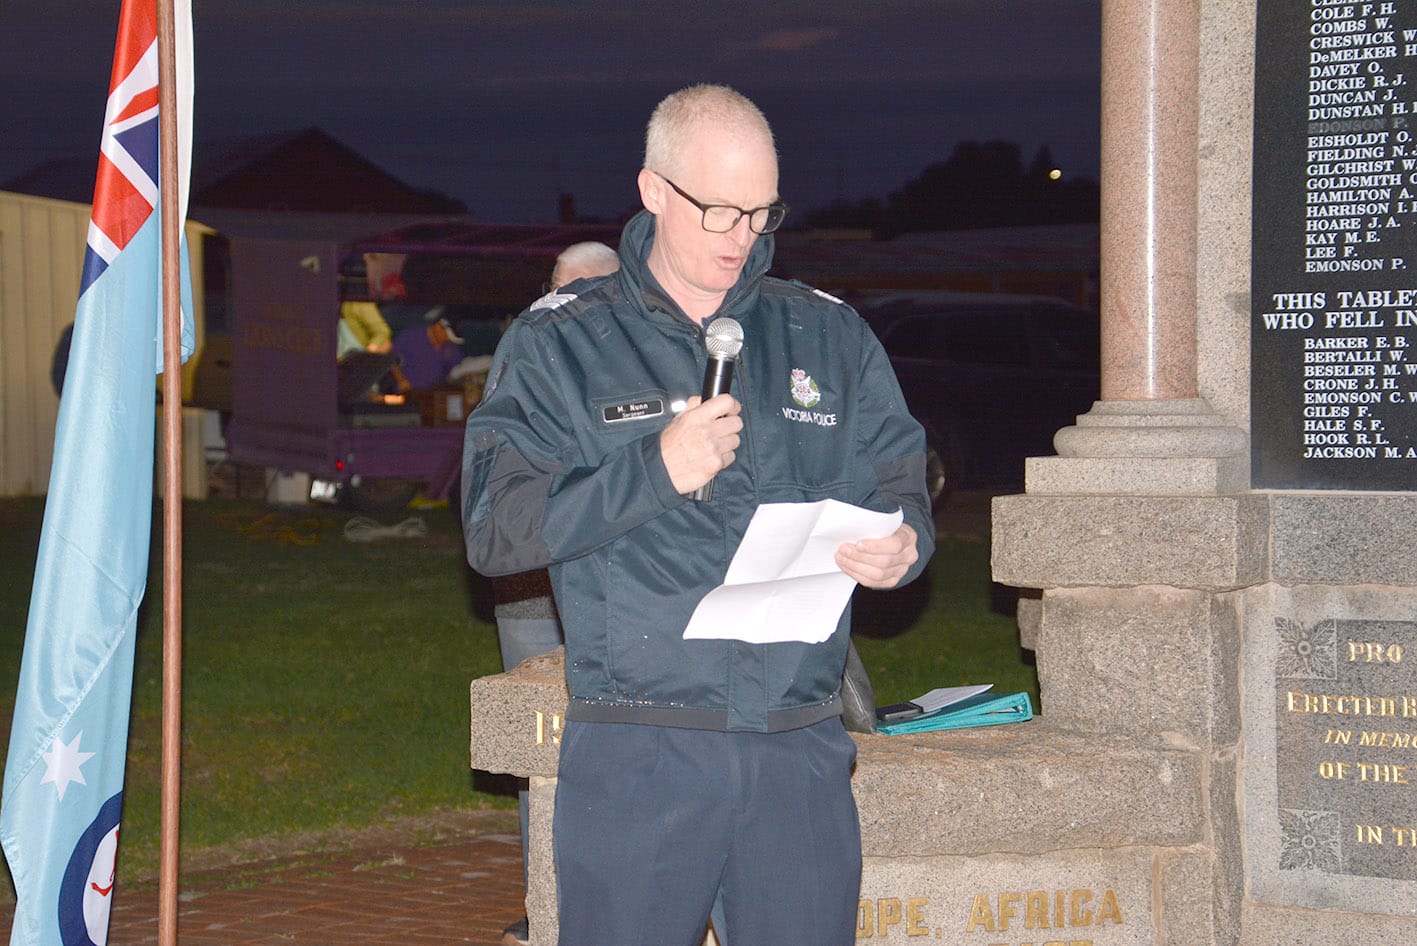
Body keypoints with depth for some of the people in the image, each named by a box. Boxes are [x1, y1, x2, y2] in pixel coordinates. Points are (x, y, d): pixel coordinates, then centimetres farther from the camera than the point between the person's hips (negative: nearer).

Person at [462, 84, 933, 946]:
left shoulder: (830, 340, 14)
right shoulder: (558, 347, 5)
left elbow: (901, 488, 15)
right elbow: (496, 528, -4)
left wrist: (901, 548, -8)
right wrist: (655, 472, -14)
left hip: (801, 756, 2)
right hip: (635, 760, -2)